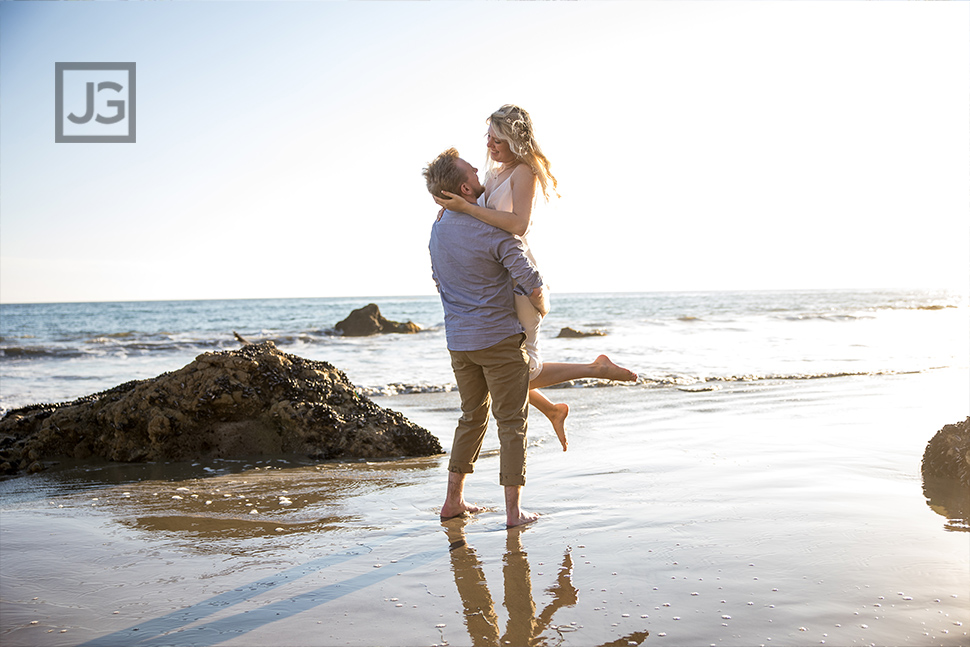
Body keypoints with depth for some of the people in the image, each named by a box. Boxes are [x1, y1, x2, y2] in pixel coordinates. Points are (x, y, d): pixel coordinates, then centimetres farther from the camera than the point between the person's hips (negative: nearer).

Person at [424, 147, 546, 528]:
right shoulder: (494, 232, -17)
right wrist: (541, 310, 3)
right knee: (511, 423, 3)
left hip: (458, 341, 7)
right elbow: (532, 284, -19)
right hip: (499, 339, -7)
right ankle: (514, 510, 6)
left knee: (472, 417, 19)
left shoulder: (437, 229, 6)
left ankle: (454, 501, 21)